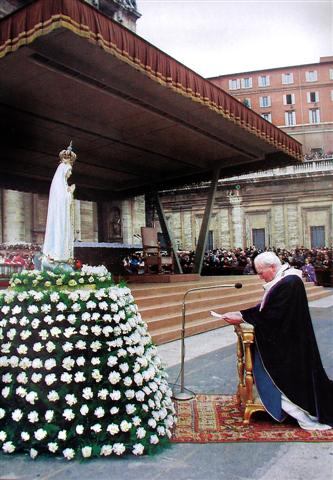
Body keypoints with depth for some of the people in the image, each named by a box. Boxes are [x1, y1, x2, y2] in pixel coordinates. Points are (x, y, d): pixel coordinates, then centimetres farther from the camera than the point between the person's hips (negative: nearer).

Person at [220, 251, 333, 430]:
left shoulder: (289, 283, -25)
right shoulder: (281, 280, 6)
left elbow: (270, 314, -27)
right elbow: (265, 307, 8)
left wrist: (242, 318, -20)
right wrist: (240, 313, -1)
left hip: (289, 345, -9)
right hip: (283, 341, 9)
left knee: (290, 376, 2)